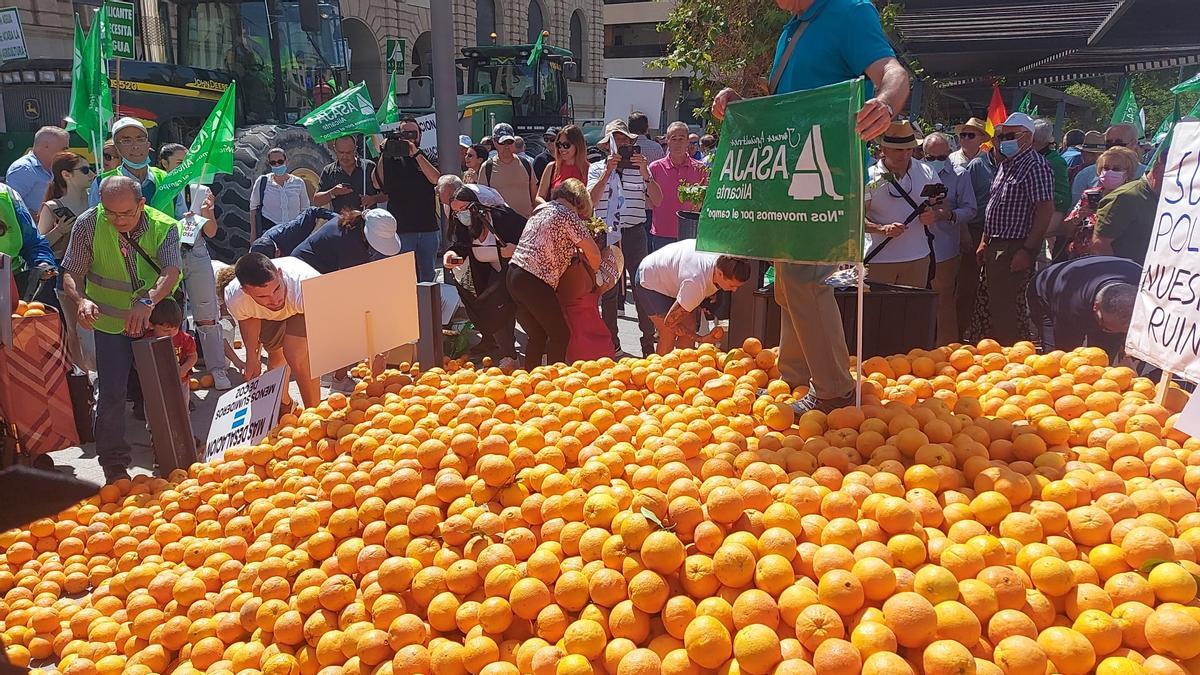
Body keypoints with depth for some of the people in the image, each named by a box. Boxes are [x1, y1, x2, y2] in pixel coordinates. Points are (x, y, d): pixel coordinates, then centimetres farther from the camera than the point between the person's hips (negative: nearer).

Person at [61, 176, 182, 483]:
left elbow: (172, 270, -27)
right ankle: (115, 467, 11)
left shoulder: (164, 227, -13)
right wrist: (81, 299, -32)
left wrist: (147, 300, -45)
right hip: (111, 323, -1)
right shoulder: (88, 224, -12)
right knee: (111, 395, -4)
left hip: (155, 320, 1)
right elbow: (71, 273, -9)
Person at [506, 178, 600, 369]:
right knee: (560, 335, 4)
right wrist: (594, 273, 13)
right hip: (535, 283, -8)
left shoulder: (542, 209, 19)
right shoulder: (568, 215, -6)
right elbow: (593, 252, -6)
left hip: (514, 276, 8)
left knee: (538, 336, 17)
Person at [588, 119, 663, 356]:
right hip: (606, 234, 0)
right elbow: (591, 201, -9)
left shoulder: (640, 168, 6)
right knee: (608, 289, 7)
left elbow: (657, 200, -4)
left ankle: (648, 341, 8)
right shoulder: (597, 168, 6)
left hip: (634, 233, 0)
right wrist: (607, 172, -16)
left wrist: (645, 173, -16)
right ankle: (611, 341, 18)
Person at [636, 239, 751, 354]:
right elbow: (669, 321, -31)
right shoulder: (697, 284, -43)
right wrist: (700, 338, -22)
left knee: (690, 327, 0)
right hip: (650, 281, -8)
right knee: (668, 334, -14)